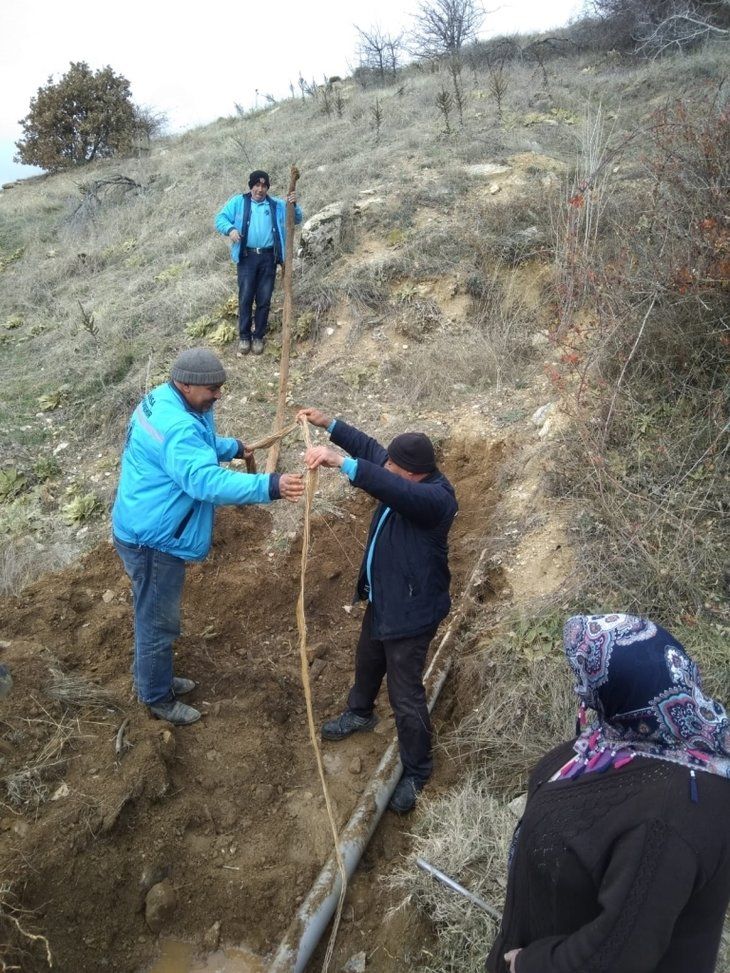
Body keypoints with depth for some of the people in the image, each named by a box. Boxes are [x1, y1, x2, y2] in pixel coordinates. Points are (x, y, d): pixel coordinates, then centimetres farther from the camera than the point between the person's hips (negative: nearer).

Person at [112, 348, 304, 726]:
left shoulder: (165, 401, 4)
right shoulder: (176, 428, -31)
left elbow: (202, 447, 25)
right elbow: (207, 480, -43)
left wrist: (234, 447, 22)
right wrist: (270, 486, -49)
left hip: (151, 531, 11)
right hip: (152, 539, -11)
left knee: (156, 615, 25)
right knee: (158, 621, 7)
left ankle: (157, 678, 44)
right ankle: (157, 697, 26)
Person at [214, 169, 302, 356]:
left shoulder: (277, 205, 11)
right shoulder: (238, 202, 7)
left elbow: (296, 219, 9)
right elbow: (220, 218, 2)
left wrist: (293, 205, -13)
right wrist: (230, 229, -20)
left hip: (268, 258, 1)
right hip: (247, 257, -1)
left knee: (264, 300, 4)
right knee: (245, 298, -3)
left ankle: (259, 337, 14)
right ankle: (244, 336, 7)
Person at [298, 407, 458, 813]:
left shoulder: (435, 498, -31)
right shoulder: (407, 478, -5)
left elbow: (394, 490, -51)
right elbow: (369, 447, 10)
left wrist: (340, 461, -57)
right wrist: (328, 423, 3)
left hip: (412, 609, -9)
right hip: (383, 596, 10)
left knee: (406, 695, 2)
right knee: (368, 659, 31)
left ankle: (417, 769, 23)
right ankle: (360, 712, 59)